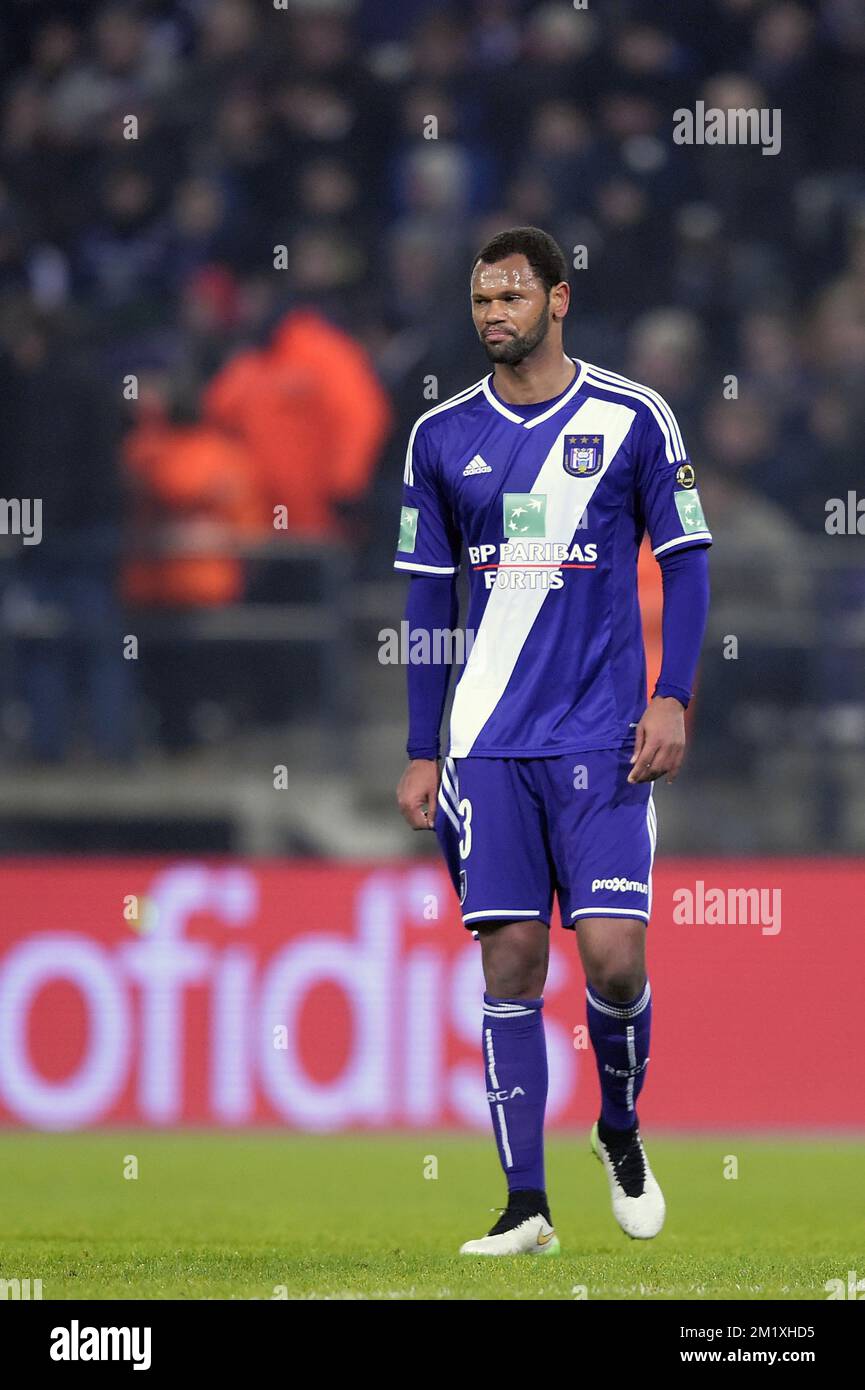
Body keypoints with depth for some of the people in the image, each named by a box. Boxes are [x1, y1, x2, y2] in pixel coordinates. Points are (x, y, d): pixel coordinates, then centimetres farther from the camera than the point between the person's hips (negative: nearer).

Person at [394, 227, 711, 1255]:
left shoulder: (632, 420, -1)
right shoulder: (442, 437, 7)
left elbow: (685, 560, 4)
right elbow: (429, 596, 12)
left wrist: (673, 698, -7)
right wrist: (420, 754, 9)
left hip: (602, 740, -2)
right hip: (488, 744, 2)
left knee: (613, 956, -10)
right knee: (510, 964, -3)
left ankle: (621, 1131, 19)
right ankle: (526, 1206, 1)